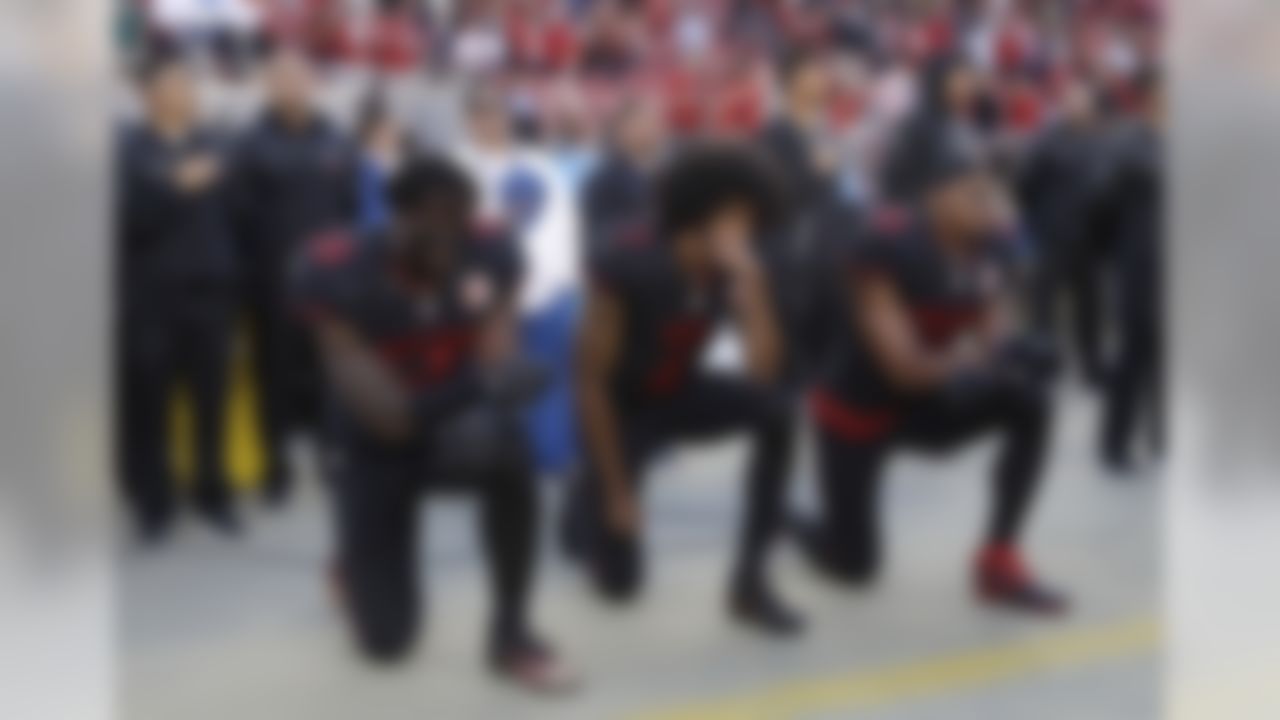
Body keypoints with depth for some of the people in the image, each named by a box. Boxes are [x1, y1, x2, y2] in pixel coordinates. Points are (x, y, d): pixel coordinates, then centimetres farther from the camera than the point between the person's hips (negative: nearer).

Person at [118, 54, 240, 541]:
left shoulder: (213, 146, 8)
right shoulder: (129, 149, -2)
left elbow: (232, 217, 6)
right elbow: (127, 217, -11)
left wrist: (232, 280, 0)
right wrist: (176, 186, -21)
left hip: (208, 292, 3)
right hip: (151, 298, -2)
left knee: (212, 398, 4)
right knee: (148, 401, 0)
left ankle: (213, 493, 18)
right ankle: (153, 502, 12)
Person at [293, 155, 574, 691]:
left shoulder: (489, 256, -18)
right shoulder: (340, 276, -28)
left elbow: (497, 371, -20)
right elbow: (387, 417, -32)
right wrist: (475, 384, -47)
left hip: (455, 427, 2)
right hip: (376, 450, -1)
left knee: (508, 454, -38)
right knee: (387, 642, -2)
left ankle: (511, 634, -16)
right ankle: (354, 565, 37)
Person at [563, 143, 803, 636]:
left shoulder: (732, 268, -17)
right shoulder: (626, 268, -31)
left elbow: (764, 368, -30)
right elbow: (592, 383, -22)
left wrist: (747, 277, -39)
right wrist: (617, 491, -19)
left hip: (680, 394, 4)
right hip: (621, 407, -4)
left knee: (774, 408, -28)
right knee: (620, 582, -9)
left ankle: (749, 582, -17)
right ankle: (589, 511, 29)